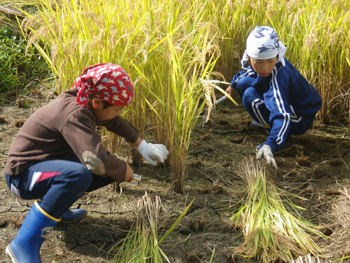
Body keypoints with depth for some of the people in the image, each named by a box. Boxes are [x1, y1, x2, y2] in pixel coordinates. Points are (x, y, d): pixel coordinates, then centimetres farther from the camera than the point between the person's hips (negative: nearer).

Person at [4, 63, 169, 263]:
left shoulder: (87, 104, -3)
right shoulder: (74, 115, -30)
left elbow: (116, 123, 18)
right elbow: (96, 160, -42)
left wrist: (143, 146, 13)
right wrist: (123, 170, -22)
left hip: (50, 163, 9)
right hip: (24, 174, -9)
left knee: (112, 168, 5)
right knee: (78, 175, -38)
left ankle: (55, 207, 17)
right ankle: (25, 245, -28)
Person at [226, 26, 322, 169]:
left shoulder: (279, 76, -38)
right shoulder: (259, 65, -16)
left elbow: (282, 115, -49)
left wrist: (270, 145, -62)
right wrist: (234, 83, 25)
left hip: (300, 120, -8)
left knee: (250, 96, -25)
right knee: (243, 83, 4)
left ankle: (284, 141, -14)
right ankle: (265, 120, 24)